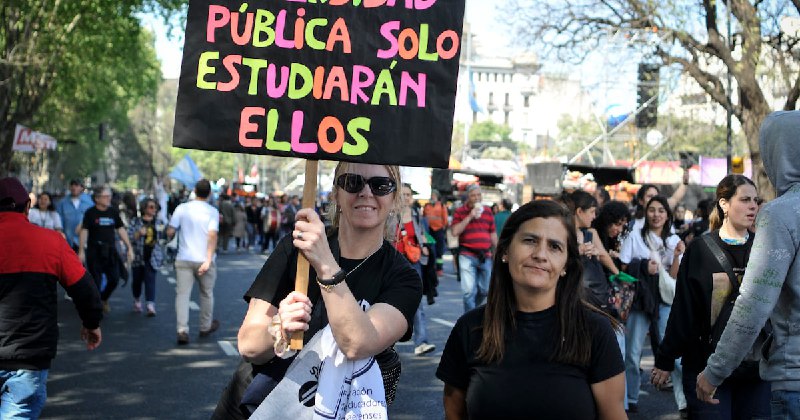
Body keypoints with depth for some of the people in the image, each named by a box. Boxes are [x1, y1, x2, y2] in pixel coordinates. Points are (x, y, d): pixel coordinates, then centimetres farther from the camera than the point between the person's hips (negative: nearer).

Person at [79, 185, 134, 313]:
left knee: (114, 279, 0)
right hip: (94, 251, -4)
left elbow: (121, 230, 12)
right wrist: (81, 250, -9)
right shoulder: (90, 213, -4)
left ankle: (104, 299, 27)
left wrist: (129, 247, 9)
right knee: (96, 280, -1)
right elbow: (84, 231, -4)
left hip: (110, 251, 4)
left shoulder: (113, 212, 7)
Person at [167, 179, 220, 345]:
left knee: (182, 294, -1)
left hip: (184, 259, 1)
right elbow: (212, 236, -17)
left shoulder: (182, 208, -1)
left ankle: (182, 331, -14)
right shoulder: (212, 211, -6)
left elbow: (170, 232, -3)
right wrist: (208, 260, -20)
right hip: (204, 260, 0)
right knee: (206, 294, 17)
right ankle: (205, 327, 30)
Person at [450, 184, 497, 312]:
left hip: (485, 256, 4)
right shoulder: (460, 211, 1)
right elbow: (455, 232, -12)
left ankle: (473, 308, 37)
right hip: (467, 256, -4)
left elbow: (493, 234, 16)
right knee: (469, 290, -8)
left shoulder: (487, 211, 11)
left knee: (485, 289, 12)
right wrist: (470, 217, -15)